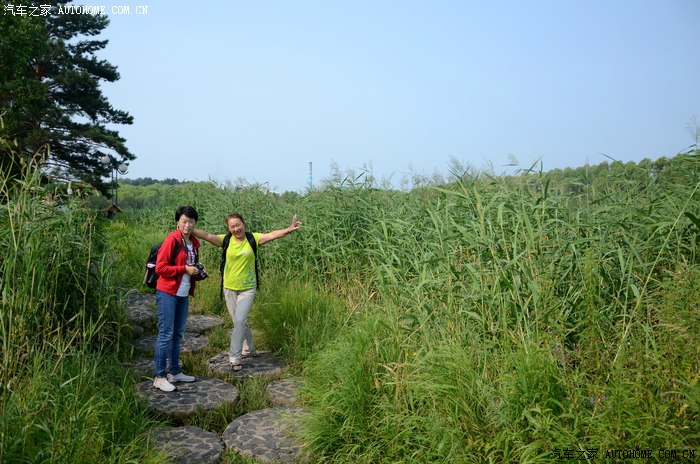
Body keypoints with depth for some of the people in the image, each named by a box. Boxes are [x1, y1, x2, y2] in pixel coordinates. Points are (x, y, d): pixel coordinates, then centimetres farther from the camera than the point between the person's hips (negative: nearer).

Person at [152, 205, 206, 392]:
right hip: (167, 293, -8)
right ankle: (159, 377, 3)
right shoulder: (172, 240, -12)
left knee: (178, 334, 14)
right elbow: (160, 268, -15)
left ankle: (175, 372, 25)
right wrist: (184, 269, -17)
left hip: (184, 294, 8)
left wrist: (197, 272, 5)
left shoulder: (194, 243, 11)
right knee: (166, 334, -5)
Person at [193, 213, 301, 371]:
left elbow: (272, 235, -19)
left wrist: (288, 230, -36)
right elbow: (207, 235, -18)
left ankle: (235, 357, -4)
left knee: (239, 320, -13)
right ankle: (250, 348, 36)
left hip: (247, 289, -2)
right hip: (229, 289, 3)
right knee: (239, 322, 14)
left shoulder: (253, 238, -8)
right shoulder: (225, 240, -5)